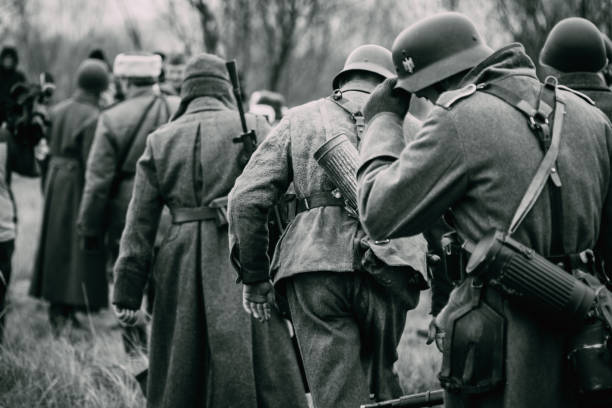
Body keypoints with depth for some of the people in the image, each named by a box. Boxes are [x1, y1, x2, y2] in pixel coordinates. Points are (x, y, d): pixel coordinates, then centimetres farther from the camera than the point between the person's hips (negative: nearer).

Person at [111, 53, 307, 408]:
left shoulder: (160, 141, 10)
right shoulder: (252, 128, 2)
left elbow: (140, 225, 8)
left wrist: (128, 291, 8)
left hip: (182, 266, 3)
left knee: (181, 376, 13)